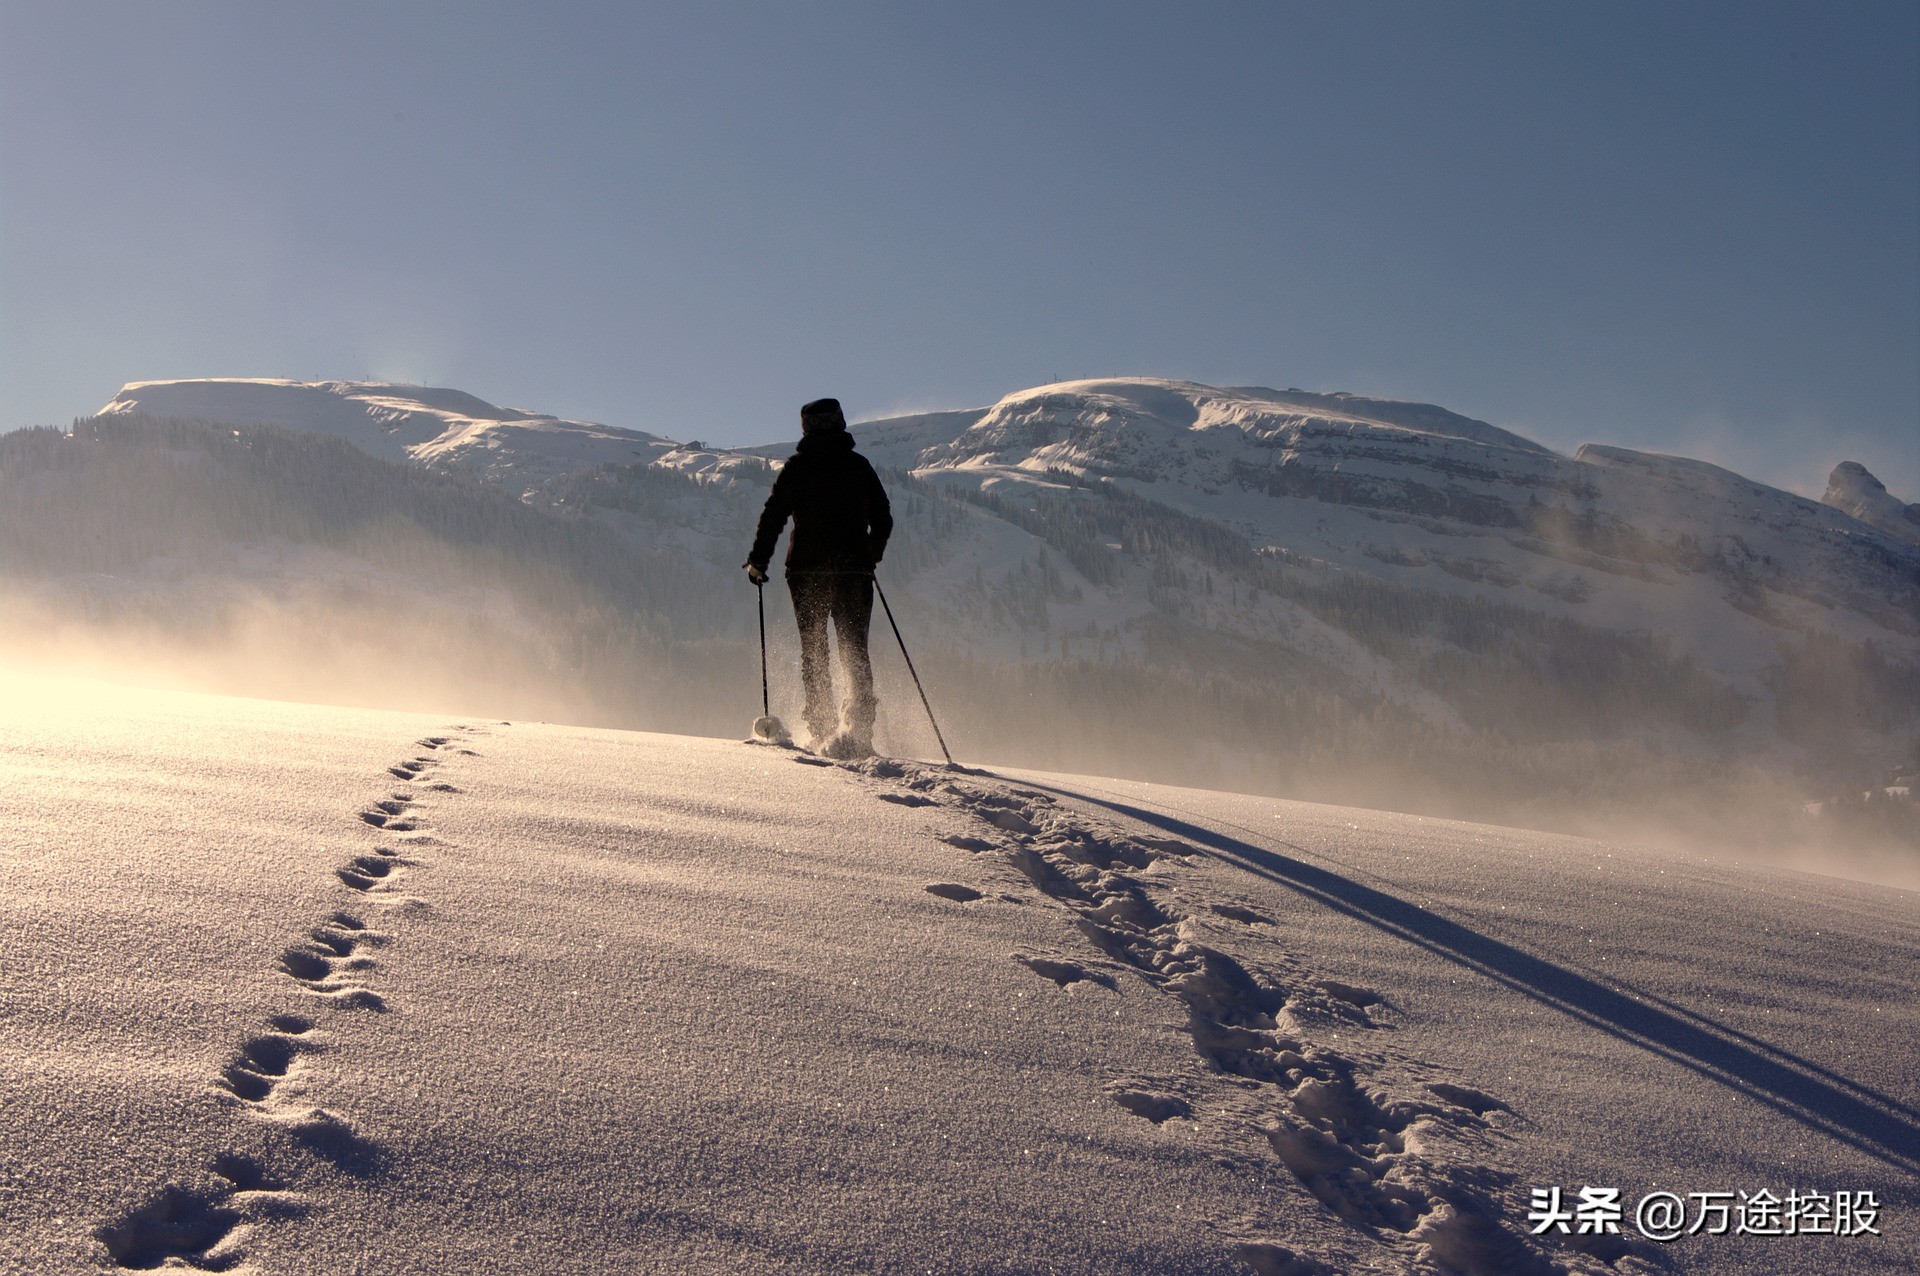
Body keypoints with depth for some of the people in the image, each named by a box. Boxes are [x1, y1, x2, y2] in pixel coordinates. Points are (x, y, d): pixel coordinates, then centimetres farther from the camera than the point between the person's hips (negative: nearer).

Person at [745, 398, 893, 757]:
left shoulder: (796, 468, 1)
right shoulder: (859, 465, 7)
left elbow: (773, 516, -2)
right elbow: (883, 520, 10)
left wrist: (757, 561, 9)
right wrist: (870, 557, 27)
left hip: (807, 569, -1)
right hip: (854, 569, 1)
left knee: (813, 650, 9)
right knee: (855, 650, 5)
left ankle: (823, 727, 3)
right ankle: (860, 720, -12)